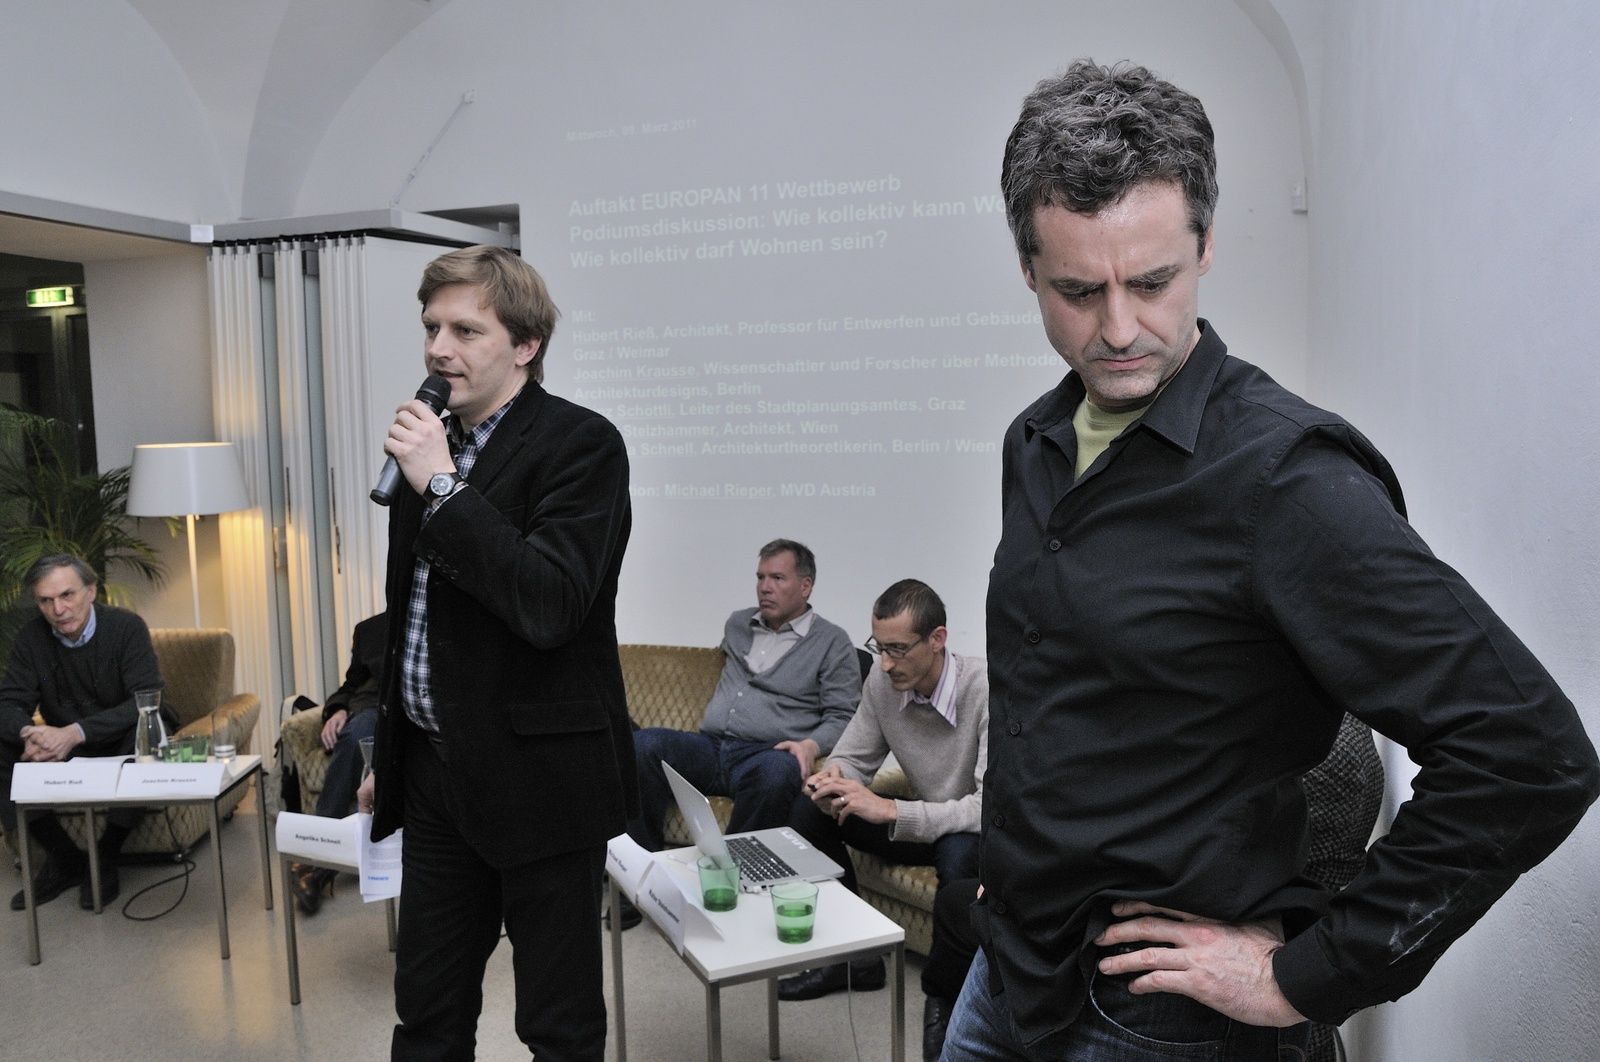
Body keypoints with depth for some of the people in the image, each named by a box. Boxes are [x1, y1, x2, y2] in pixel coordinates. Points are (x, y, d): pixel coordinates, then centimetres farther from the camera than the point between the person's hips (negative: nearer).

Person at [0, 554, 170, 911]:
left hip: (122, 747, -4)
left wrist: (77, 732, -38)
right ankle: (63, 859, -9)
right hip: (64, 751, 4)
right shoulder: (31, 638, -5)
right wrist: (29, 732, -32)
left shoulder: (126, 626, -17)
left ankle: (106, 858, -18)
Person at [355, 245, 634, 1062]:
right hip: (436, 773, 7)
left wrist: (443, 487, -24)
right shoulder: (431, 442, 9)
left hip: (541, 779, -7)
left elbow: (551, 605, -27)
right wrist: (386, 754, 21)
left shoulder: (581, 444, -14)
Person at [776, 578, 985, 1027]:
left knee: (958, 852, -40)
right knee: (808, 808, -8)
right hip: (923, 823, 6)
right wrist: (834, 778, -24)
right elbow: (854, 757, 2)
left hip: (977, 834, -6)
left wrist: (889, 810, -39)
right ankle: (852, 956, 6)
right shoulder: (882, 681, -10)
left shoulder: (987, 688, -29)